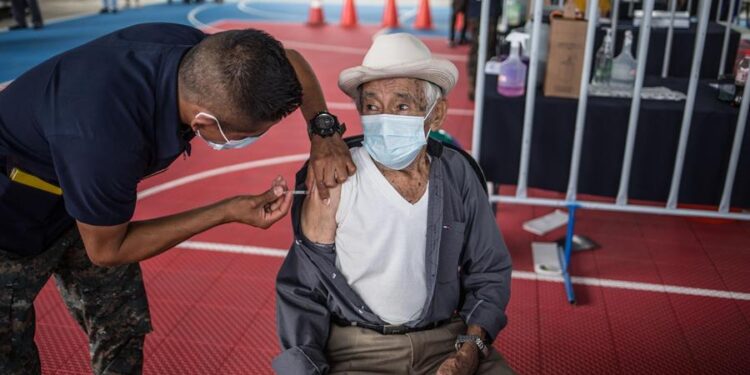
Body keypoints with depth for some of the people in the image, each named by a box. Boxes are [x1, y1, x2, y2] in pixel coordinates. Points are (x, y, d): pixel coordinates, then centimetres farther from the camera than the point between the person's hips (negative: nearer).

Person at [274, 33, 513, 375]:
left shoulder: (457, 174, -3)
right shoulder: (333, 180, -12)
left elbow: (490, 273, 6)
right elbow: (302, 289, -6)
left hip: (447, 339, 3)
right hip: (357, 347, -2)